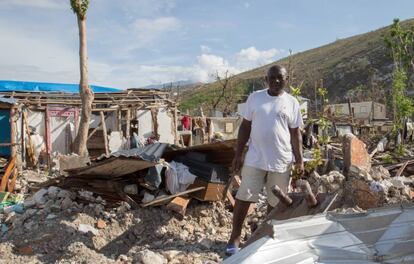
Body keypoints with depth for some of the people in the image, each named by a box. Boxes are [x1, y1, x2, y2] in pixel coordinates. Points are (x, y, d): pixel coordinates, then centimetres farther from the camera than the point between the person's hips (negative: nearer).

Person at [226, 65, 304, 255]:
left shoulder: (292, 103, 2)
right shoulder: (255, 98, 2)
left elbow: (295, 134, 5)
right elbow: (245, 127, 4)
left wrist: (299, 160, -1)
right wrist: (238, 155, 1)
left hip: (281, 161, 0)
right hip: (254, 159, 0)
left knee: (275, 202, 11)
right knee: (243, 197, 2)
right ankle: (235, 236, 16)